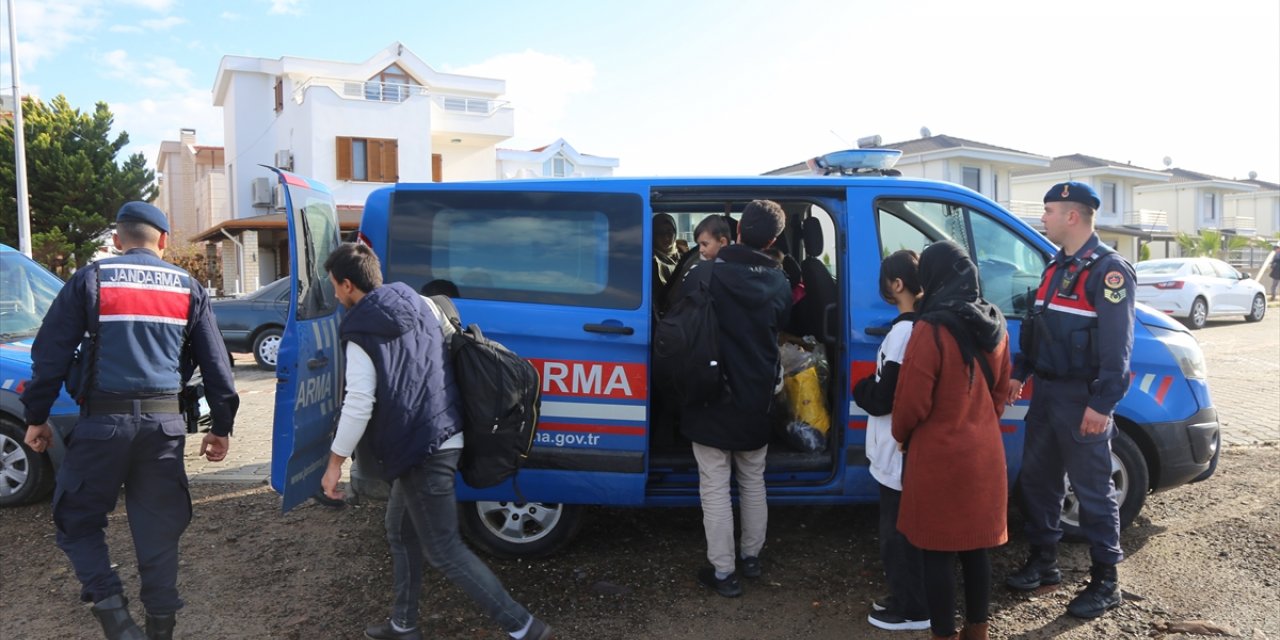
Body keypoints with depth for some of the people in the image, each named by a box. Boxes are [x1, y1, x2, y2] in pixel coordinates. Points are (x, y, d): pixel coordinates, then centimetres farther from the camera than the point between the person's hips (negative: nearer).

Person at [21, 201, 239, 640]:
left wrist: (37, 416, 10)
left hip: (104, 418, -2)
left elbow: (50, 353, 1)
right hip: (165, 421, 3)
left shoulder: (91, 280, 3)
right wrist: (221, 426, 15)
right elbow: (215, 362, 9)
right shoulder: (188, 287, 9)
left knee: (77, 519, 13)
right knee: (159, 526, 11)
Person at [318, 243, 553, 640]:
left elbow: (359, 406, -18)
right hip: (443, 438, 9)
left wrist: (335, 462, -8)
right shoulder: (421, 304, 9)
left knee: (443, 551, 0)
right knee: (401, 531, 23)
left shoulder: (361, 333, -13)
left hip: (421, 450, -9)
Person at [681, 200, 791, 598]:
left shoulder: (704, 275, -16)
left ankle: (723, 572, 10)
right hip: (757, 400, 5)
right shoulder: (779, 283, -3)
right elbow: (777, 331, 8)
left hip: (712, 400, -4)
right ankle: (752, 556, 33)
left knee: (715, 488, 4)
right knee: (753, 481, 20)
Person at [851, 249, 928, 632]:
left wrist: (859, 388, -3)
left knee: (897, 531, 5)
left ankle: (911, 608, 17)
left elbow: (882, 397, -21)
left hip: (898, 450, -9)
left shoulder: (904, 331, -23)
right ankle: (908, 598, 33)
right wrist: (871, 387, 9)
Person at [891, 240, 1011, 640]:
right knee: (976, 546, 18)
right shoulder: (994, 324, 2)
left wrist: (900, 437, 3)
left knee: (938, 551, 6)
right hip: (983, 453, 7)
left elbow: (912, 401, -16)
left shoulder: (932, 330, -20)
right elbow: (1001, 389, 12)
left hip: (938, 457, -7)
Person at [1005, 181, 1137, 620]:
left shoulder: (1108, 270, -14)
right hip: (1046, 391, 9)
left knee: (1092, 490, 1)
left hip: (1082, 398, -9)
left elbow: (1116, 345, -20)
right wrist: (1020, 373, 17)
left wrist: (1102, 403, -22)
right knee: (1037, 478, 14)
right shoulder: (1056, 268, 13)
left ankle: (1105, 583, 13)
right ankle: (1043, 562, 28)